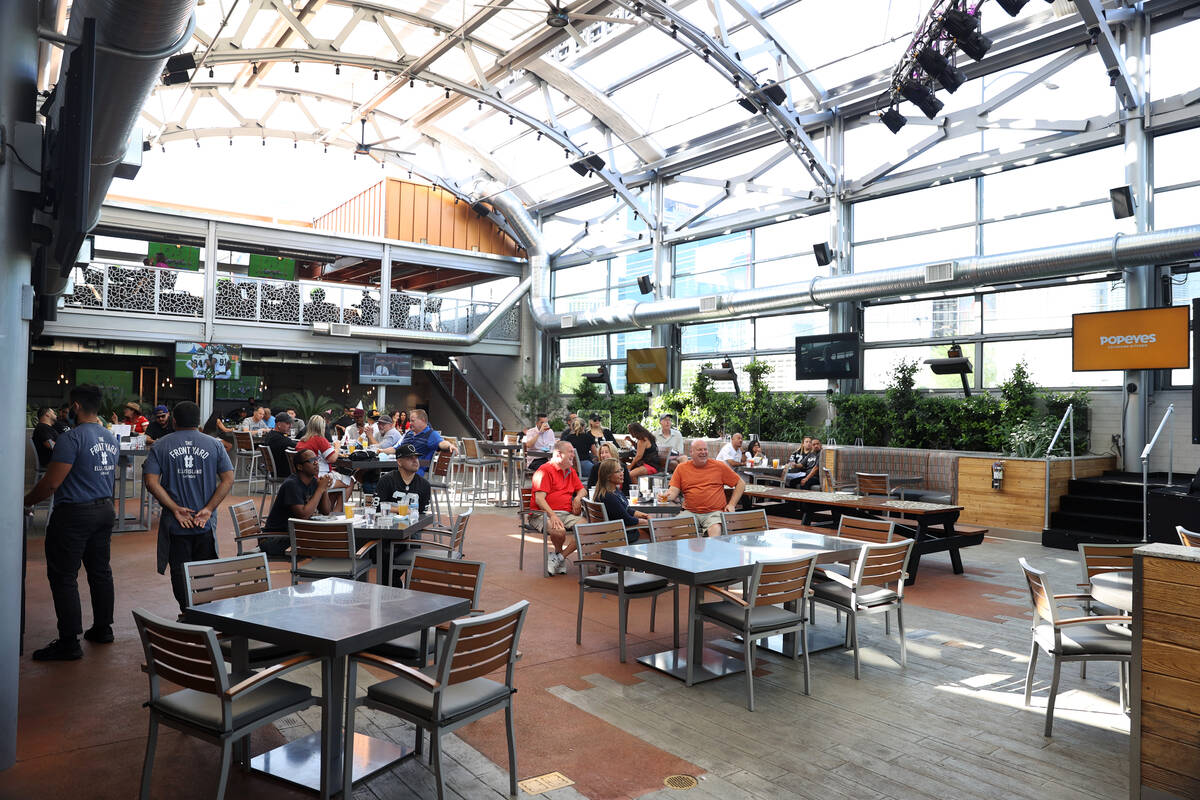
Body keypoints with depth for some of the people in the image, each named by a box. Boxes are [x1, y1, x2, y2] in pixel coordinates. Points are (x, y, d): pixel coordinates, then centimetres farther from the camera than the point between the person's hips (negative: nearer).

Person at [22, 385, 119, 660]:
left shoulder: (71, 438, -17)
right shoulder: (112, 439, 8)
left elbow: (51, 483, -17)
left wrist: (27, 501, -2)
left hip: (74, 514, -8)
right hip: (105, 510, 8)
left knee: (63, 577, 0)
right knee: (100, 571, 16)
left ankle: (69, 642, 3)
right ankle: (103, 628, 26)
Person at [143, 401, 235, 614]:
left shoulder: (160, 446, 1)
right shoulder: (214, 445, 3)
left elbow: (151, 481, -9)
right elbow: (228, 479, -4)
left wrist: (175, 509, -9)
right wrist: (208, 509, -6)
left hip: (175, 525, -1)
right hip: (205, 524, 1)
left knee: (180, 572, 8)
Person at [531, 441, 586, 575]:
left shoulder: (571, 471, 20)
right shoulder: (545, 470, -4)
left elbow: (582, 490, 29)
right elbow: (539, 499, -13)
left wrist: (578, 498, 5)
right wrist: (552, 515, -26)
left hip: (566, 514, 7)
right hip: (545, 513, -6)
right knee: (559, 531, -37)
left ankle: (558, 558, -11)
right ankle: (559, 552, 0)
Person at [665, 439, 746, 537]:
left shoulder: (719, 466, 8)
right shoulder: (681, 468, 11)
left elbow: (741, 484, 14)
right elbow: (673, 491, 6)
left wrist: (732, 504, 4)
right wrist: (667, 496, -18)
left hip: (714, 512, -1)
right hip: (690, 512, 1)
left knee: (715, 530, -32)